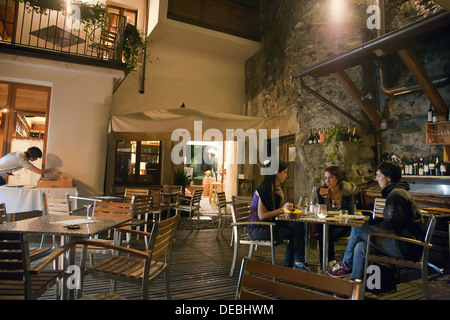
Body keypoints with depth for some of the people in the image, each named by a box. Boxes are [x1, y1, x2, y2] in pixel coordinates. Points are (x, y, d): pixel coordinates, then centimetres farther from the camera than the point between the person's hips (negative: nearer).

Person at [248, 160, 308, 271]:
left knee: (299, 226, -10)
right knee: (296, 232, -17)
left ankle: (288, 265, 0)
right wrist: (282, 209, -20)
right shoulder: (264, 190, -17)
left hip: (269, 224, 9)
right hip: (258, 229, -9)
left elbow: (278, 212, 12)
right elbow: (261, 216, -20)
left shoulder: (277, 189, 10)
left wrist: (282, 198, -3)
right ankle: (297, 263, 6)